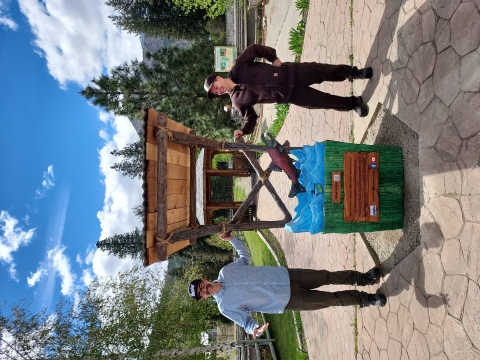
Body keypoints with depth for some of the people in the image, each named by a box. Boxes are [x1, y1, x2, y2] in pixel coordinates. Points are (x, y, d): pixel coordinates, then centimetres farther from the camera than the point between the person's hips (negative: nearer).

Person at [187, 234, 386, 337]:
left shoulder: (226, 271, -1)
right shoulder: (225, 306, -10)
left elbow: (246, 255, 13)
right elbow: (245, 320, -8)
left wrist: (231, 238, 4)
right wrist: (254, 330, -31)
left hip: (285, 276, 3)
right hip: (287, 300, -3)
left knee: (327, 276, 1)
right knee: (330, 299, -1)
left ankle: (362, 278, 24)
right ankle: (366, 299, 21)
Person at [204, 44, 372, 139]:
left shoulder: (237, 68, -10)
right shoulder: (238, 101, -8)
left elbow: (254, 48, -2)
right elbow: (250, 118, -3)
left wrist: (272, 57, -10)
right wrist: (243, 131, -22)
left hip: (289, 72, 0)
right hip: (290, 95, 0)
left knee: (323, 71, -5)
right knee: (322, 101, -2)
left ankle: (353, 72, 26)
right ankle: (353, 103, 24)